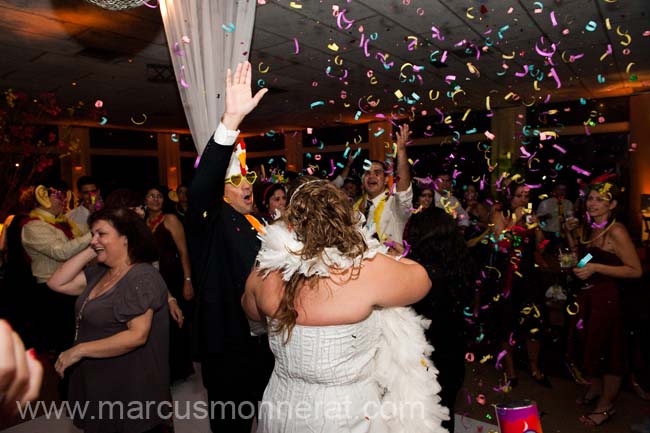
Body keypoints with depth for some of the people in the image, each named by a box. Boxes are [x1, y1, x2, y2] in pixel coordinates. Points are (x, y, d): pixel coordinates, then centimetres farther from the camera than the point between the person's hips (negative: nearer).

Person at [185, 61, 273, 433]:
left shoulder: (256, 224, 8)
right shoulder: (210, 222, -12)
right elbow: (200, 185, -34)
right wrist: (231, 120, -44)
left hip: (263, 341, 7)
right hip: (227, 345, -7)